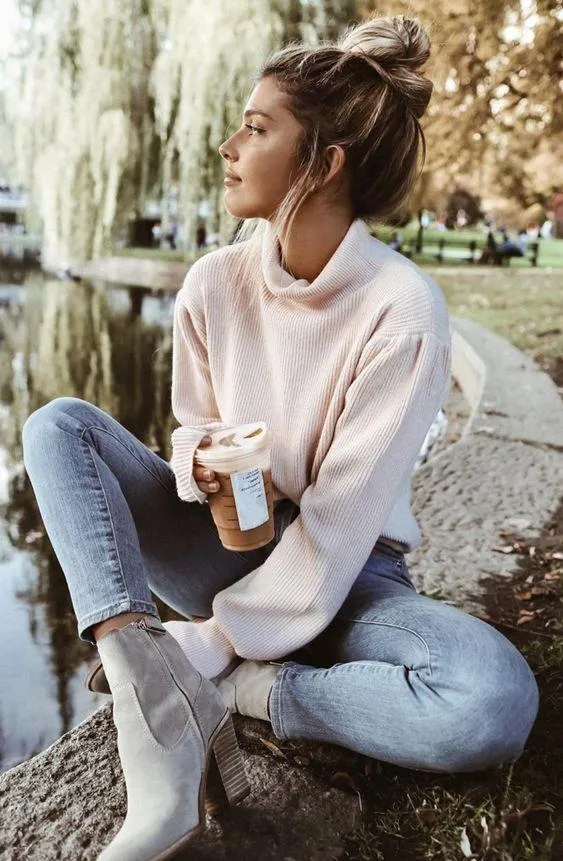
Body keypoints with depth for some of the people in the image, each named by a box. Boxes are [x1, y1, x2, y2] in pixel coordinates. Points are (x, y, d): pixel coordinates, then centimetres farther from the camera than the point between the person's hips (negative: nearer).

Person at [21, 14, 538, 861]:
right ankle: (159, 691, -28)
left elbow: (339, 526, -21)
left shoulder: (401, 307, -21)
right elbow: (193, 428, 5)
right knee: (59, 425, -13)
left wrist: (205, 646, -21)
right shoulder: (214, 283, -7)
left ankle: (230, 688, -15)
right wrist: (197, 464, -20)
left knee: (498, 703, -32)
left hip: (346, 578, -3)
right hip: (229, 547, 4)